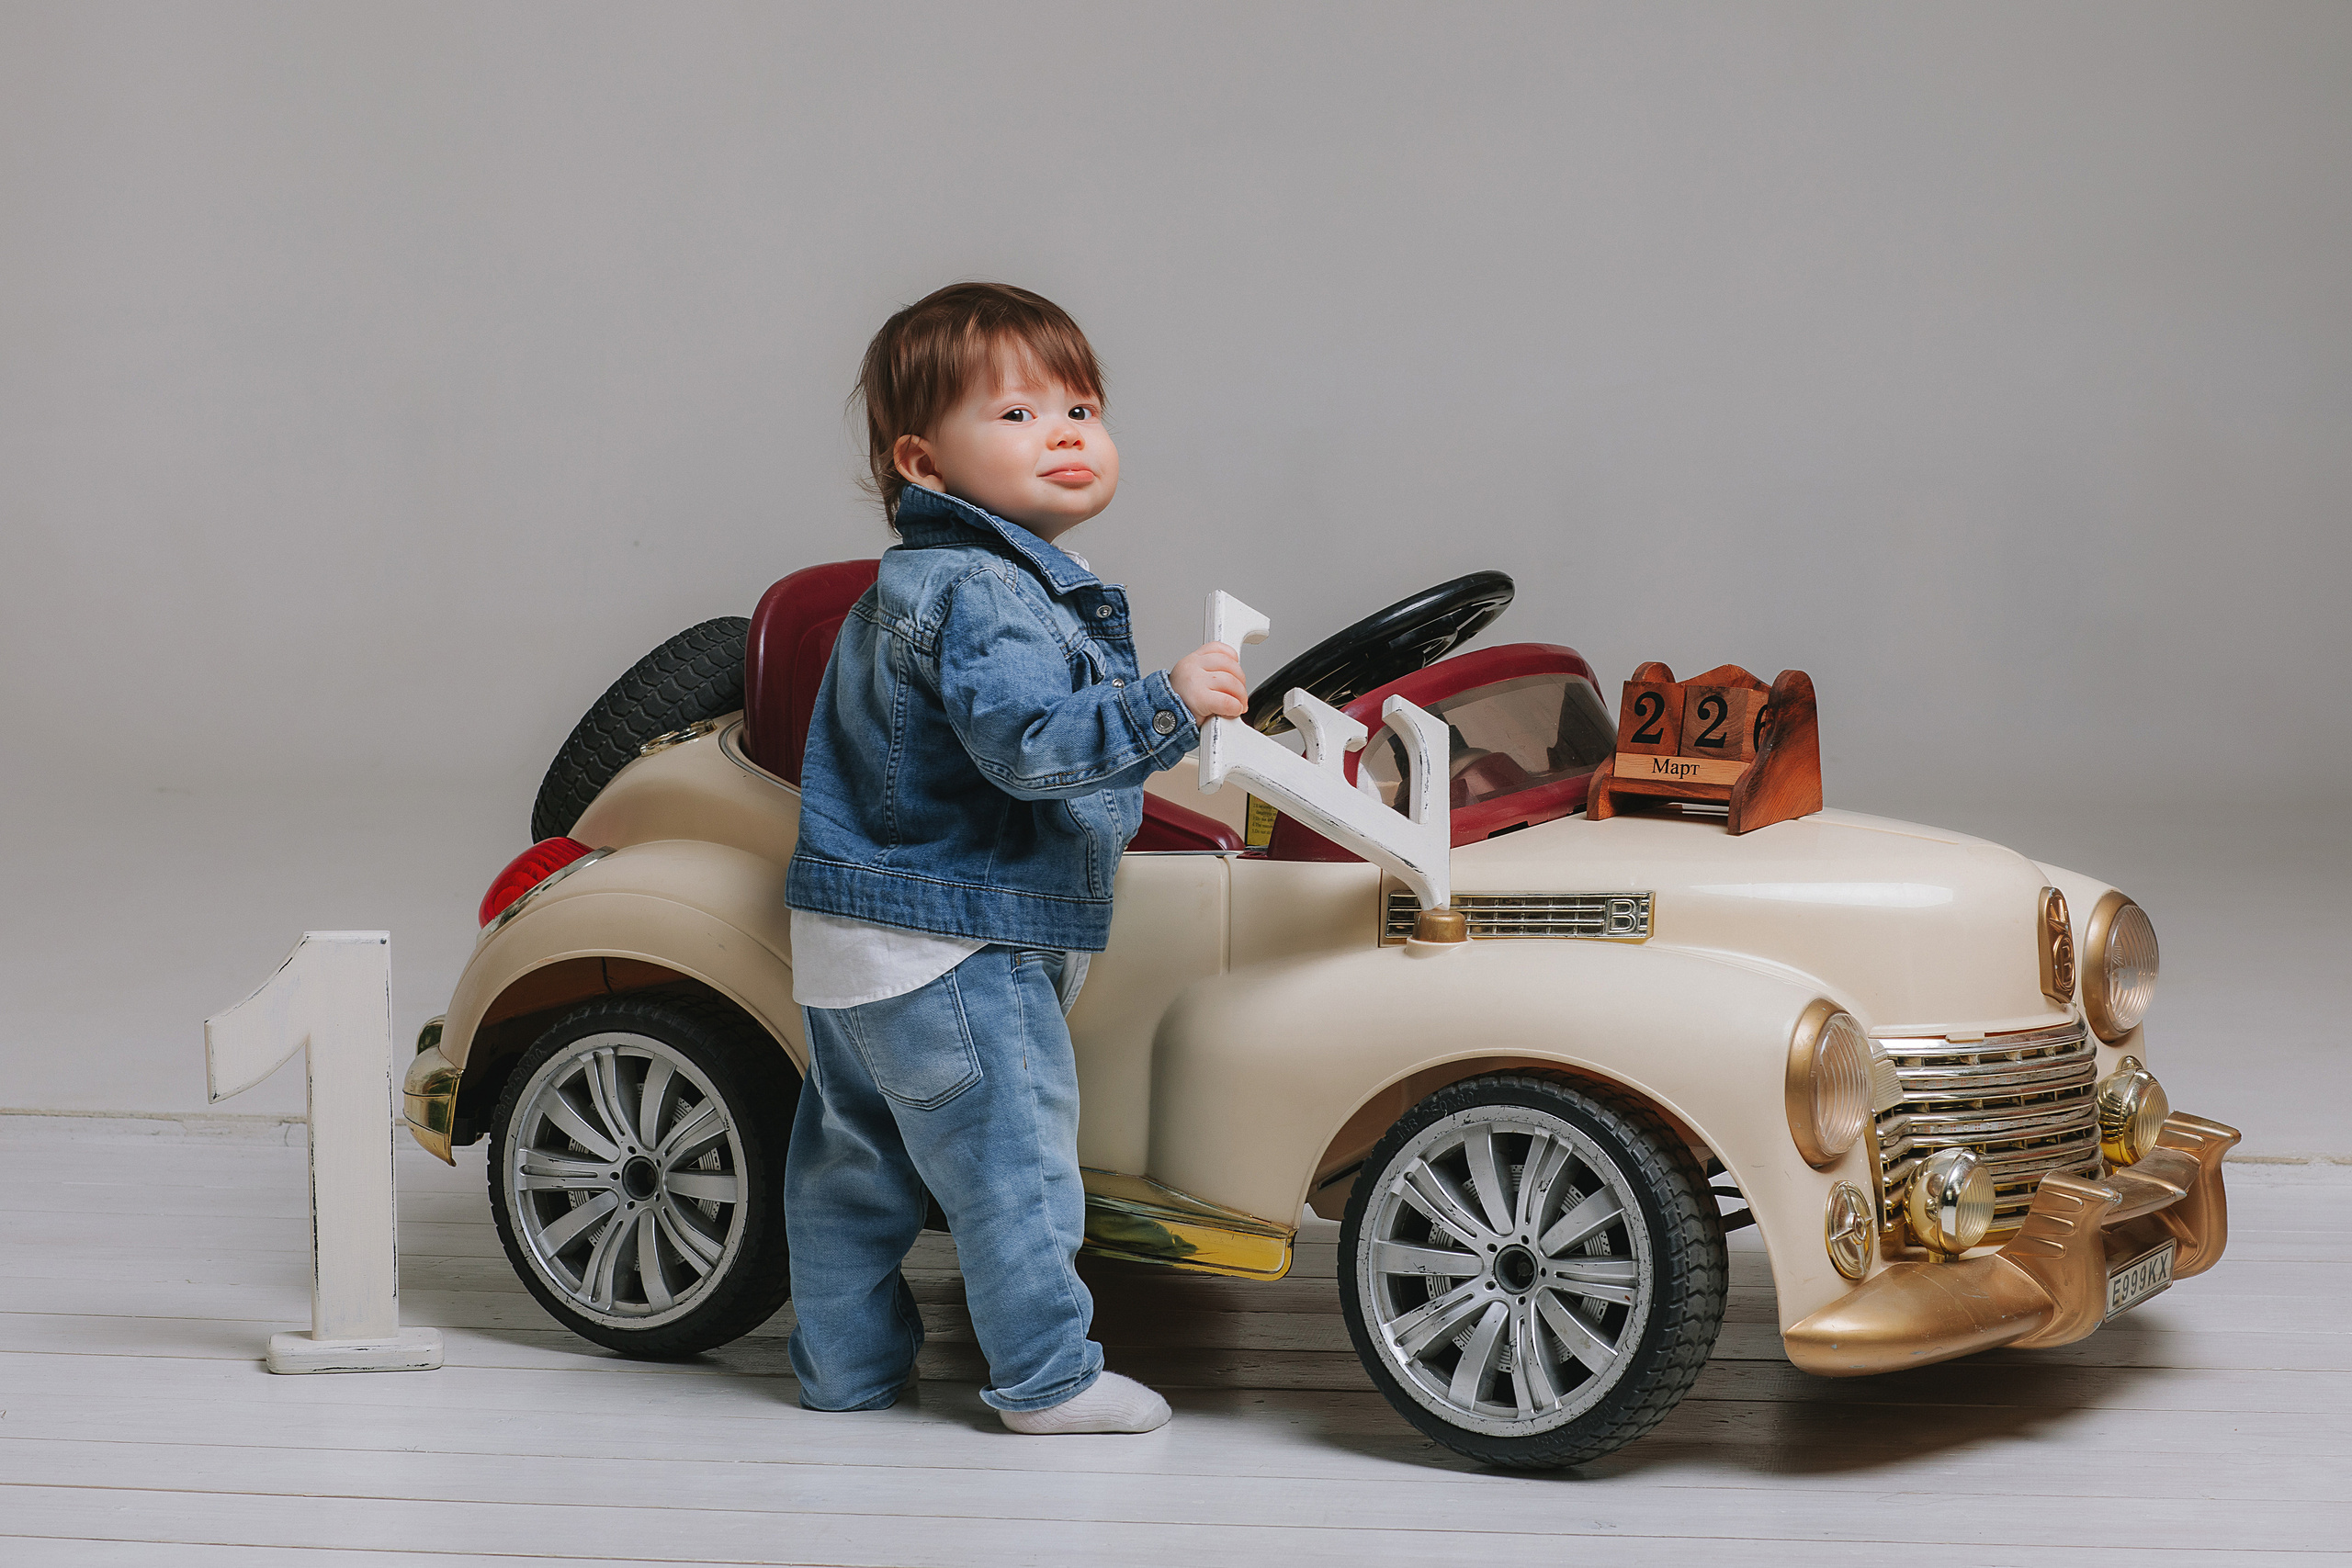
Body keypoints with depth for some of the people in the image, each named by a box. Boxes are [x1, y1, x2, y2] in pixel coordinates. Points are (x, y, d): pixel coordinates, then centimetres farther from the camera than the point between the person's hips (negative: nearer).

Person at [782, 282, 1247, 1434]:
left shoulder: (917, 582, 15)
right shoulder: (983, 592, -20)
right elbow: (1027, 739, -32)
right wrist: (1164, 707, -36)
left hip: (854, 944, 11)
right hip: (947, 945, -11)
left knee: (856, 1155, 17)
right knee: (1011, 1154, -1)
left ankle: (847, 1362, 29)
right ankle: (1049, 1377, 7)